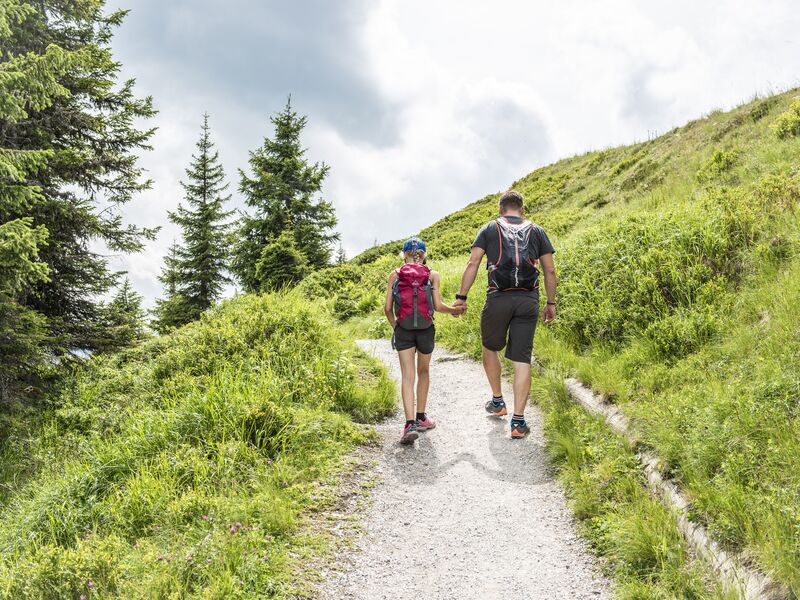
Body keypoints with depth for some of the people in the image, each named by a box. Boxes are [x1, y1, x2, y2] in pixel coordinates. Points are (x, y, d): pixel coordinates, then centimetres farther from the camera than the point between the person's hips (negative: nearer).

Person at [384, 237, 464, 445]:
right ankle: (420, 418, 28)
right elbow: (438, 306, -6)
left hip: (403, 330, 0)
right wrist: (455, 310, 13)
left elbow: (387, 307, -1)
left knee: (407, 376, -2)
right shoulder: (432, 275, 0)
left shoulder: (395, 275, 3)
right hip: (425, 329, 0)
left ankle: (410, 424, -16)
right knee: (423, 372, 20)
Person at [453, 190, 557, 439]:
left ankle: (497, 401, 31)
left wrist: (461, 297, 1)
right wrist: (551, 303, 17)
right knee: (522, 360, 2)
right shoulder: (536, 231, 14)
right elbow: (550, 271, 9)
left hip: (498, 298, -1)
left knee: (490, 348, 24)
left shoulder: (490, 228, 10)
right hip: (528, 301, 1)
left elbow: (472, 264, 0)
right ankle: (518, 422, -1)